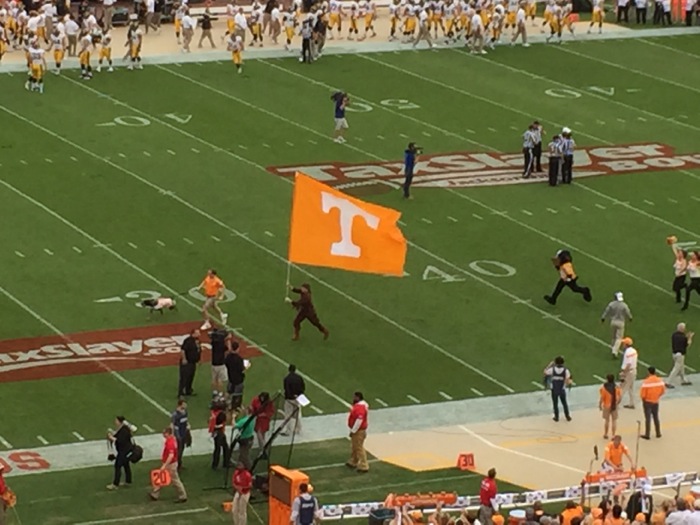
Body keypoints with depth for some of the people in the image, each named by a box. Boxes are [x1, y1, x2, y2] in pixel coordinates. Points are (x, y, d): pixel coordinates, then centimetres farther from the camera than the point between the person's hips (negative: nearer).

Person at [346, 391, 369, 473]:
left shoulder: (360, 407, -26)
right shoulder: (359, 404, 9)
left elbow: (359, 420, -31)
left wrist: (353, 431, -24)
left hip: (358, 431, -11)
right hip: (356, 430, 11)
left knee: (359, 448, -5)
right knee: (354, 447, 24)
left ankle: (363, 467, 0)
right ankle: (353, 462, 39)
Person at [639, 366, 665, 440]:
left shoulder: (646, 382, -22)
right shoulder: (660, 380, -7)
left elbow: (642, 394, -20)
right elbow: (663, 391, 2)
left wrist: (643, 400, -1)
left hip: (648, 401, -4)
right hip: (656, 402, 4)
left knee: (648, 418, 3)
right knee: (656, 417, 17)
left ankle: (647, 434, 7)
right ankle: (658, 433, 23)